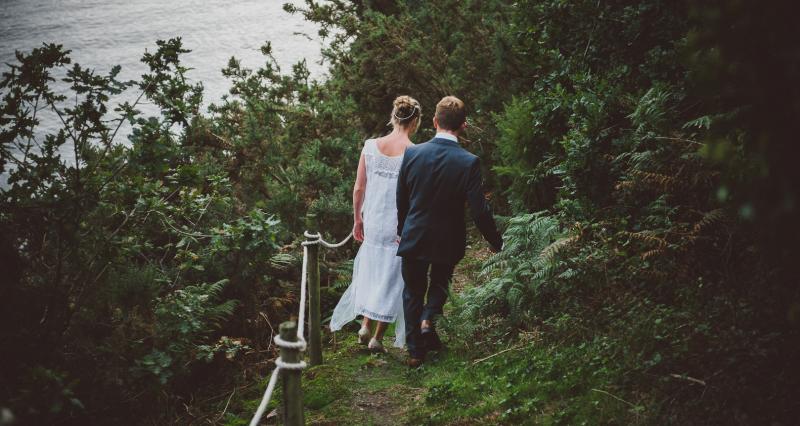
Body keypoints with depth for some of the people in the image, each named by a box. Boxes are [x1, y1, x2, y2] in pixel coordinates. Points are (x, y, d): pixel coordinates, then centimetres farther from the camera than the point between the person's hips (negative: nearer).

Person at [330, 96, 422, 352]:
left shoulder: (370, 146, -4)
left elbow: (359, 188, 1)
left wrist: (357, 219, 13)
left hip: (373, 222, 3)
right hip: (401, 227, -3)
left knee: (370, 271, 23)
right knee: (391, 278, 10)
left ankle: (365, 326, 21)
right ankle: (378, 338, 15)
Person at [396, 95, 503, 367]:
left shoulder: (412, 153, -10)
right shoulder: (469, 163, -18)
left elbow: (401, 200, 2)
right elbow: (479, 211, -16)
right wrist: (495, 241, 0)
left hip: (414, 236, 1)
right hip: (448, 240, -1)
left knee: (413, 291, 17)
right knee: (440, 282, 26)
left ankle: (415, 351, 20)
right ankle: (429, 317, 0)